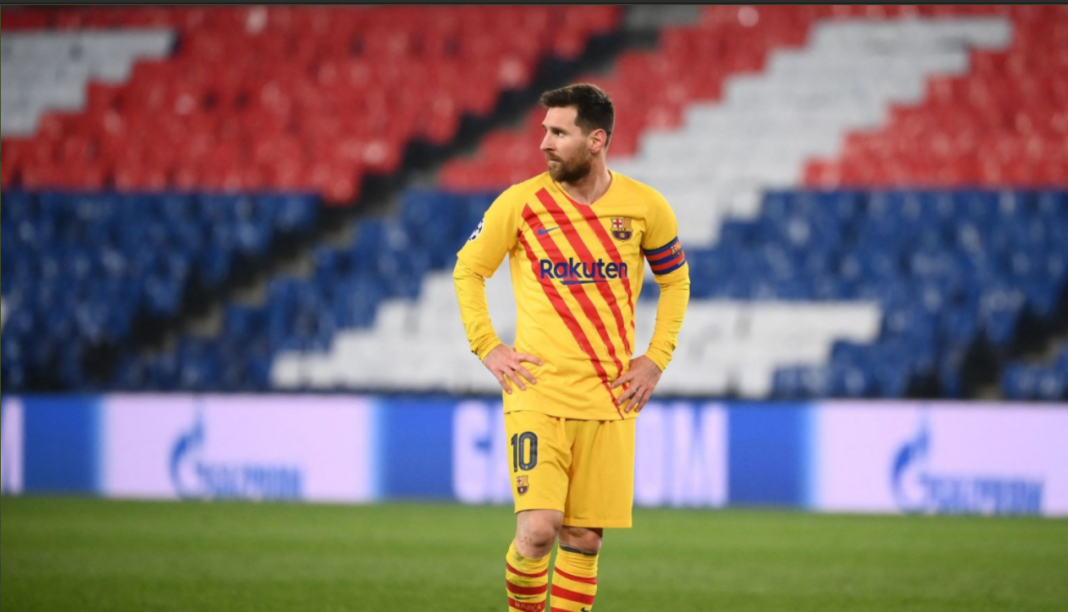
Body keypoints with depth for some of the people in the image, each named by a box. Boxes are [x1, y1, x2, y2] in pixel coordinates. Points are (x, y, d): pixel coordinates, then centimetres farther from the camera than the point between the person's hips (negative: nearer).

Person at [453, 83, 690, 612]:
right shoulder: (520, 203, -3)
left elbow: (675, 280, 18)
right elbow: (468, 269, 11)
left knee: (584, 539, 2)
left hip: (611, 400, 2)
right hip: (537, 394, -2)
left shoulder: (645, 207, 1)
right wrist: (486, 347, 0)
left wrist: (656, 358, 7)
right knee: (538, 529, -15)